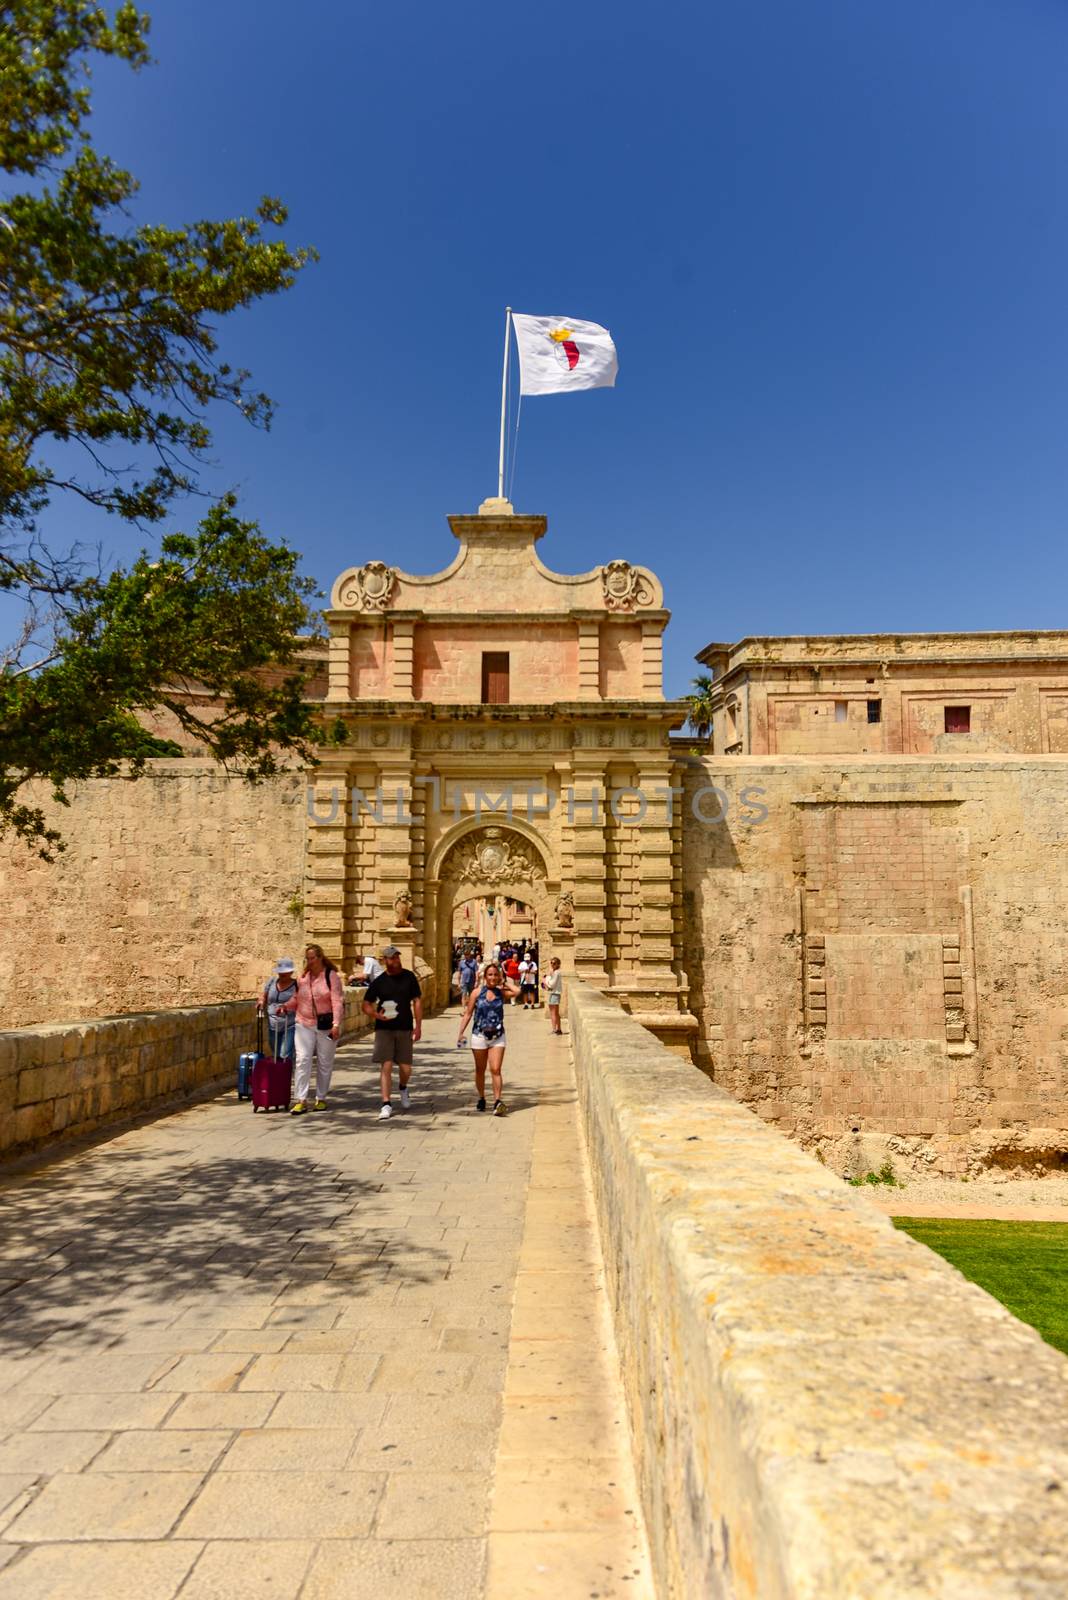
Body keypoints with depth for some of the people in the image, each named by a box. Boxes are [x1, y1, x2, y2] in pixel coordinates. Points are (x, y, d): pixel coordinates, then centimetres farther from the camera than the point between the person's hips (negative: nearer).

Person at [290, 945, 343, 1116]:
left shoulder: (332, 976, -7)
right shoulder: (302, 977, 6)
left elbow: (337, 1001, -14)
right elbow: (297, 999, 15)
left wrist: (336, 1024, -23)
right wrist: (286, 1005, -6)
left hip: (326, 1025, -2)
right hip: (304, 1024, 3)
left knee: (325, 1063, 8)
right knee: (302, 1060, -7)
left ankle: (321, 1098, 20)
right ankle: (301, 1100, -5)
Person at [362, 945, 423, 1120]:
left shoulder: (409, 977, 2)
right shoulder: (379, 981, 0)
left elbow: (417, 1001, 4)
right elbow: (366, 1005, 5)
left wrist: (418, 1026, -2)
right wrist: (377, 1015, -16)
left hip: (405, 1028, 1)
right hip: (384, 1029, -1)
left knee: (405, 1067, 5)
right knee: (386, 1066, -8)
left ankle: (403, 1088, 38)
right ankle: (386, 1104, -2)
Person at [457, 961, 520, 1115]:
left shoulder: (501, 993, 3)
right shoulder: (477, 992, 0)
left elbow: (516, 991, -17)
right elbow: (468, 1014, 1)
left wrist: (504, 982, -2)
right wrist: (461, 1033, -4)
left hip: (498, 1036, 0)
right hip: (479, 1036, 0)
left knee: (496, 1070, -11)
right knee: (480, 1070, 13)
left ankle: (497, 1102, -14)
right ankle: (481, 1099, 30)